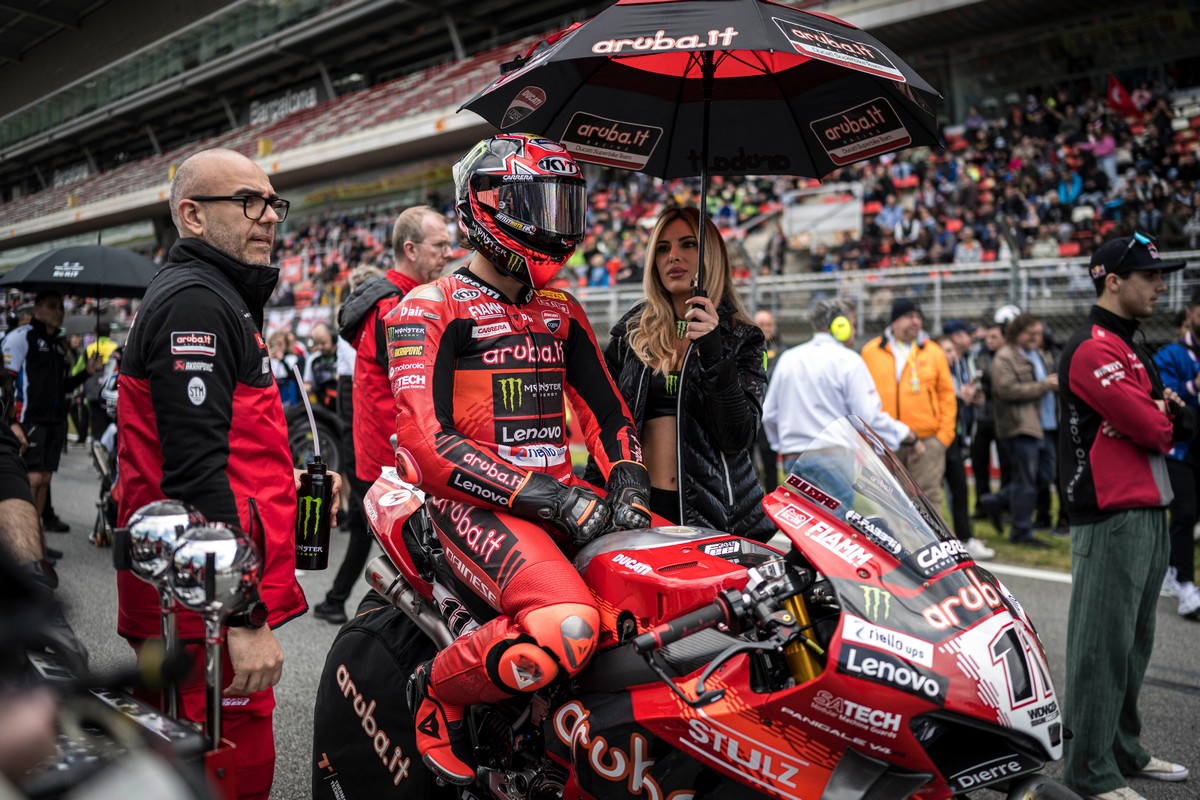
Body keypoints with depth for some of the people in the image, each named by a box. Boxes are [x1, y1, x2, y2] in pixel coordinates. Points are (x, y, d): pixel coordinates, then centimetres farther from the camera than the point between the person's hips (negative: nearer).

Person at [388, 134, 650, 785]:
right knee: (565, 627, -33)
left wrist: (629, 481, -3)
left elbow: (607, 412, 20)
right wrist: (545, 498, -21)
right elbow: (427, 443, -14)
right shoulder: (430, 308, -3)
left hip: (559, 493, 7)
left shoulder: (562, 312, 19)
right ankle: (436, 691, -4)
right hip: (473, 500, -7)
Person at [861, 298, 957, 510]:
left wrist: (943, 436, 0)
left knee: (928, 498, -3)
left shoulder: (933, 352, 7)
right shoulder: (871, 351, 7)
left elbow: (947, 395, 7)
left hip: (926, 442, 0)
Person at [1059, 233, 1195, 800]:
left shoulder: (1131, 350, 20)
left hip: (1149, 514, 10)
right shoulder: (1092, 349, -14)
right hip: (1111, 518, -10)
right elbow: (1153, 429, -20)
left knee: (1134, 642, 17)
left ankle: (1124, 749, 29)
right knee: (1103, 644, -5)